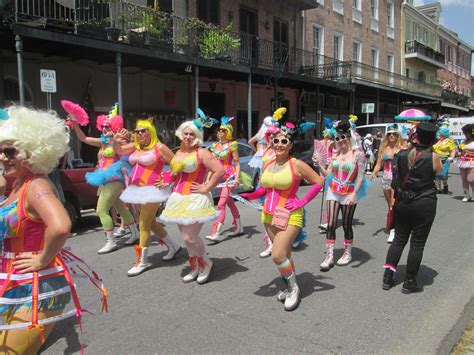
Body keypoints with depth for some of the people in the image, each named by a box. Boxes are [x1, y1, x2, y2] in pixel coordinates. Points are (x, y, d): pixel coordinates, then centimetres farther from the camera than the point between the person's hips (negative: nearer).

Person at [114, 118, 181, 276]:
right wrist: (116, 141, -11)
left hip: (151, 189, -8)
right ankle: (173, 246, 32)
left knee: (144, 225, -4)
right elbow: (119, 151, 10)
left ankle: (142, 261, 6)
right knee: (151, 223, 16)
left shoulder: (159, 147, -9)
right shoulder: (135, 146, 11)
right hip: (136, 189, 8)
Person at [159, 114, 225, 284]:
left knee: (189, 237, -11)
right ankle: (195, 268, 27)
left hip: (195, 199, -7)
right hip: (178, 198, 7)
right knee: (187, 237, 11)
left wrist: (206, 188, -16)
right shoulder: (178, 153, 14)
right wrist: (167, 182, 12)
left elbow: (220, 170, -18)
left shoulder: (201, 153, -9)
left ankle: (205, 263, 15)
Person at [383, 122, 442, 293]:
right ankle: (409, 282, 15)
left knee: (399, 240, 15)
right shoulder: (433, 157, -12)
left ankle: (387, 277, 15)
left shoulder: (401, 155, -3)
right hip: (424, 205, -3)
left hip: (402, 203, 4)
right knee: (417, 244, 7)